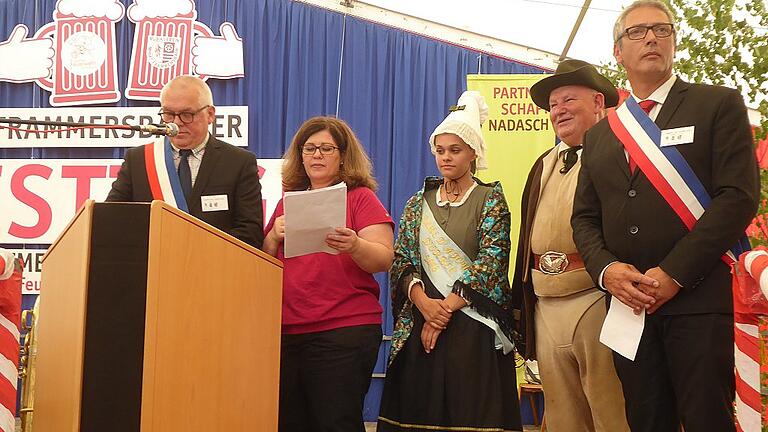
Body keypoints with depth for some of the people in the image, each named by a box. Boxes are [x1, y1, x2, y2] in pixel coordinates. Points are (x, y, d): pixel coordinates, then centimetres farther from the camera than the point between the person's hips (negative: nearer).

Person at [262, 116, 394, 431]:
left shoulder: (360, 197, 1)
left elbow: (384, 260, -10)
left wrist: (354, 245, -30)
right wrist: (274, 237, -4)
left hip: (344, 331, -5)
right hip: (287, 331, 5)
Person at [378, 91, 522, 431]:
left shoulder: (490, 198, 3)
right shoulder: (419, 202, 13)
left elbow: (491, 260, -9)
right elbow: (401, 261, 5)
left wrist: (447, 307, -14)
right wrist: (423, 303, -13)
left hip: (473, 328, -3)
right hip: (420, 327, 3)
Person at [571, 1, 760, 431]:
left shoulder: (720, 105, 4)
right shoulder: (599, 134, 18)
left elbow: (739, 195, -8)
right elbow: (584, 217, 15)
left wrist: (674, 272, -14)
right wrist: (606, 269, -6)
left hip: (699, 298, -4)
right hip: (629, 304, 4)